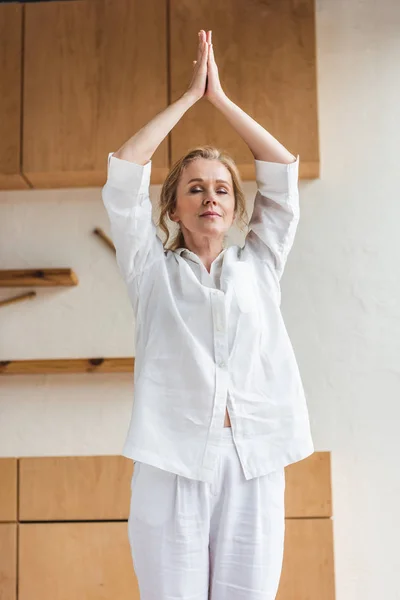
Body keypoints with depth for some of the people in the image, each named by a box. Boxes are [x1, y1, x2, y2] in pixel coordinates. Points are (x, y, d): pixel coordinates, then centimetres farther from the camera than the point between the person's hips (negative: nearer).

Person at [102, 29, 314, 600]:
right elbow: (125, 169, 7)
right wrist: (189, 96, 14)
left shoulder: (258, 265, 17)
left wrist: (221, 97, 18)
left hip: (253, 464, 2)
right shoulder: (152, 270, 13)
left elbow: (282, 169, 14)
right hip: (172, 463, -1)